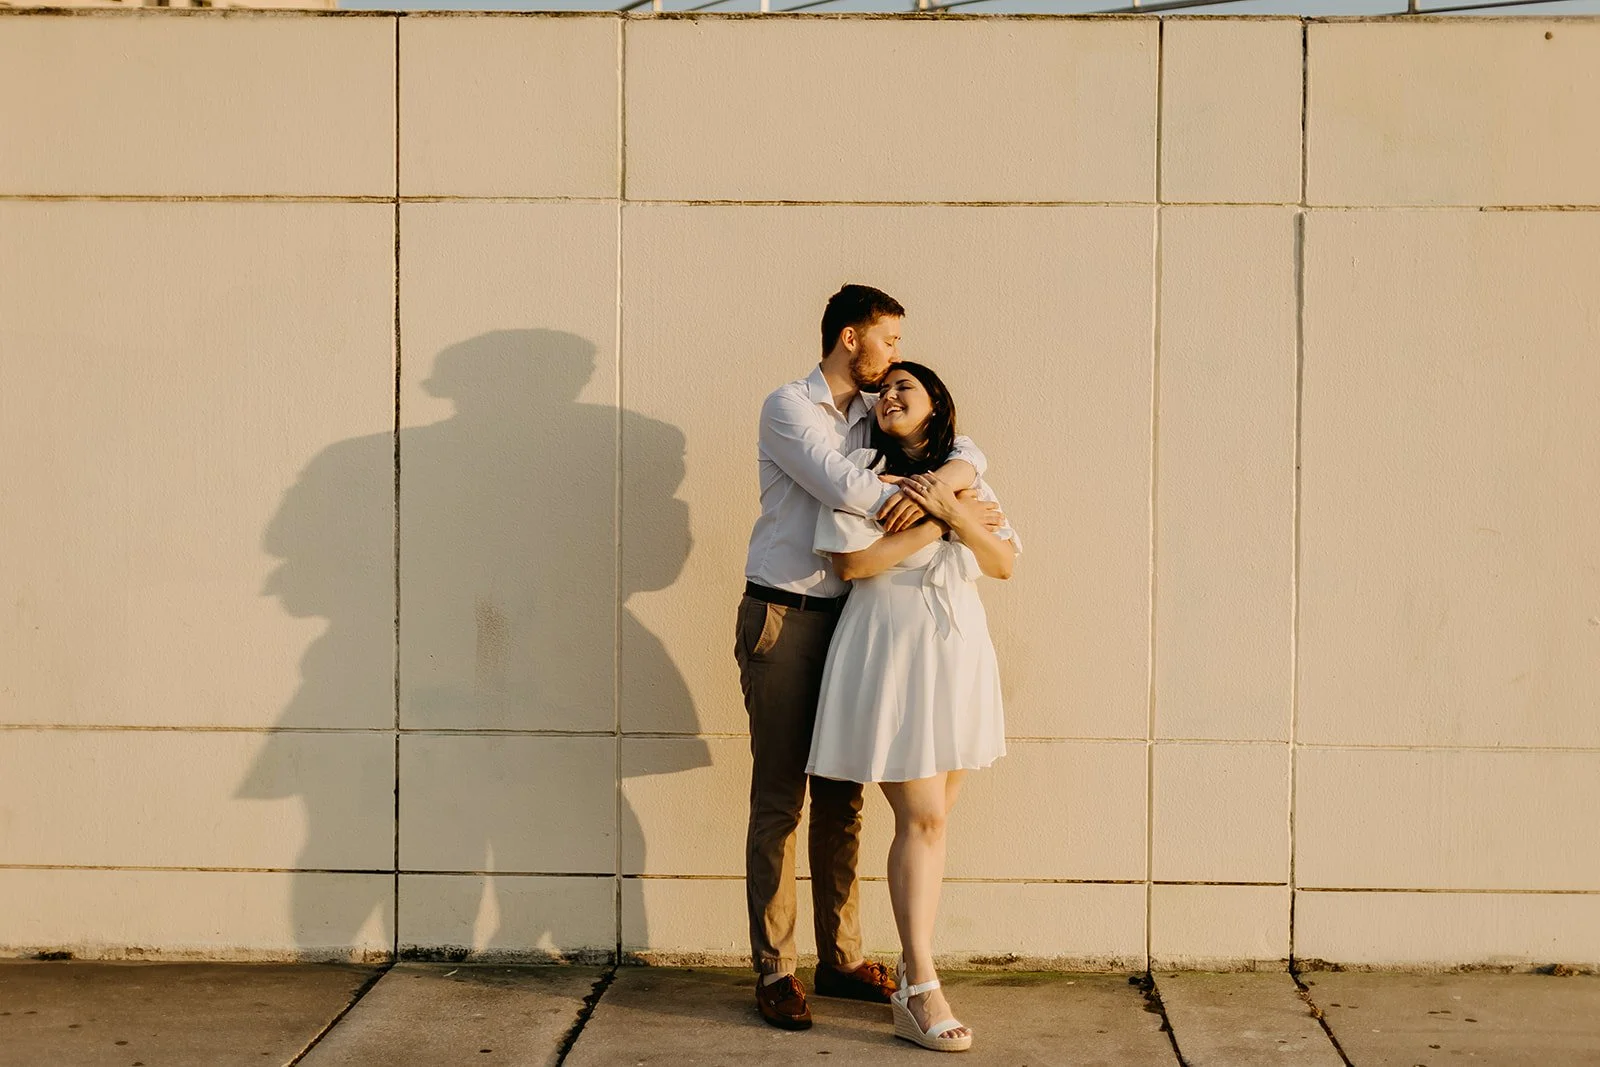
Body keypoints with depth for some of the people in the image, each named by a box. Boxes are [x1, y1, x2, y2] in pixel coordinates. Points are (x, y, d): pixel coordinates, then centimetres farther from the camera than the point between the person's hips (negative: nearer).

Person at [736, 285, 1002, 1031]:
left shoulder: (876, 417, 12)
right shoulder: (788, 407, -7)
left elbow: (967, 454, 7)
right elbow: (843, 487, -20)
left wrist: (936, 483, -17)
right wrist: (954, 513, -15)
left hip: (845, 619, 6)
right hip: (781, 616, -6)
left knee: (842, 798, 9)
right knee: (779, 799, -3)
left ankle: (841, 958, 17)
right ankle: (774, 971, 1)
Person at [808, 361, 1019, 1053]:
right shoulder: (862, 469, -1)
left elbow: (1005, 562, 5)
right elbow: (850, 562, -12)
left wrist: (953, 513, -9)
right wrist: (932, 526, -8)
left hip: (958, 652, 5)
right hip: (890, 651, -5)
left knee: (932, 817, 6)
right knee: (921, 820, -10)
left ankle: (913, 965, 14)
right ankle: (921, 994, -8)